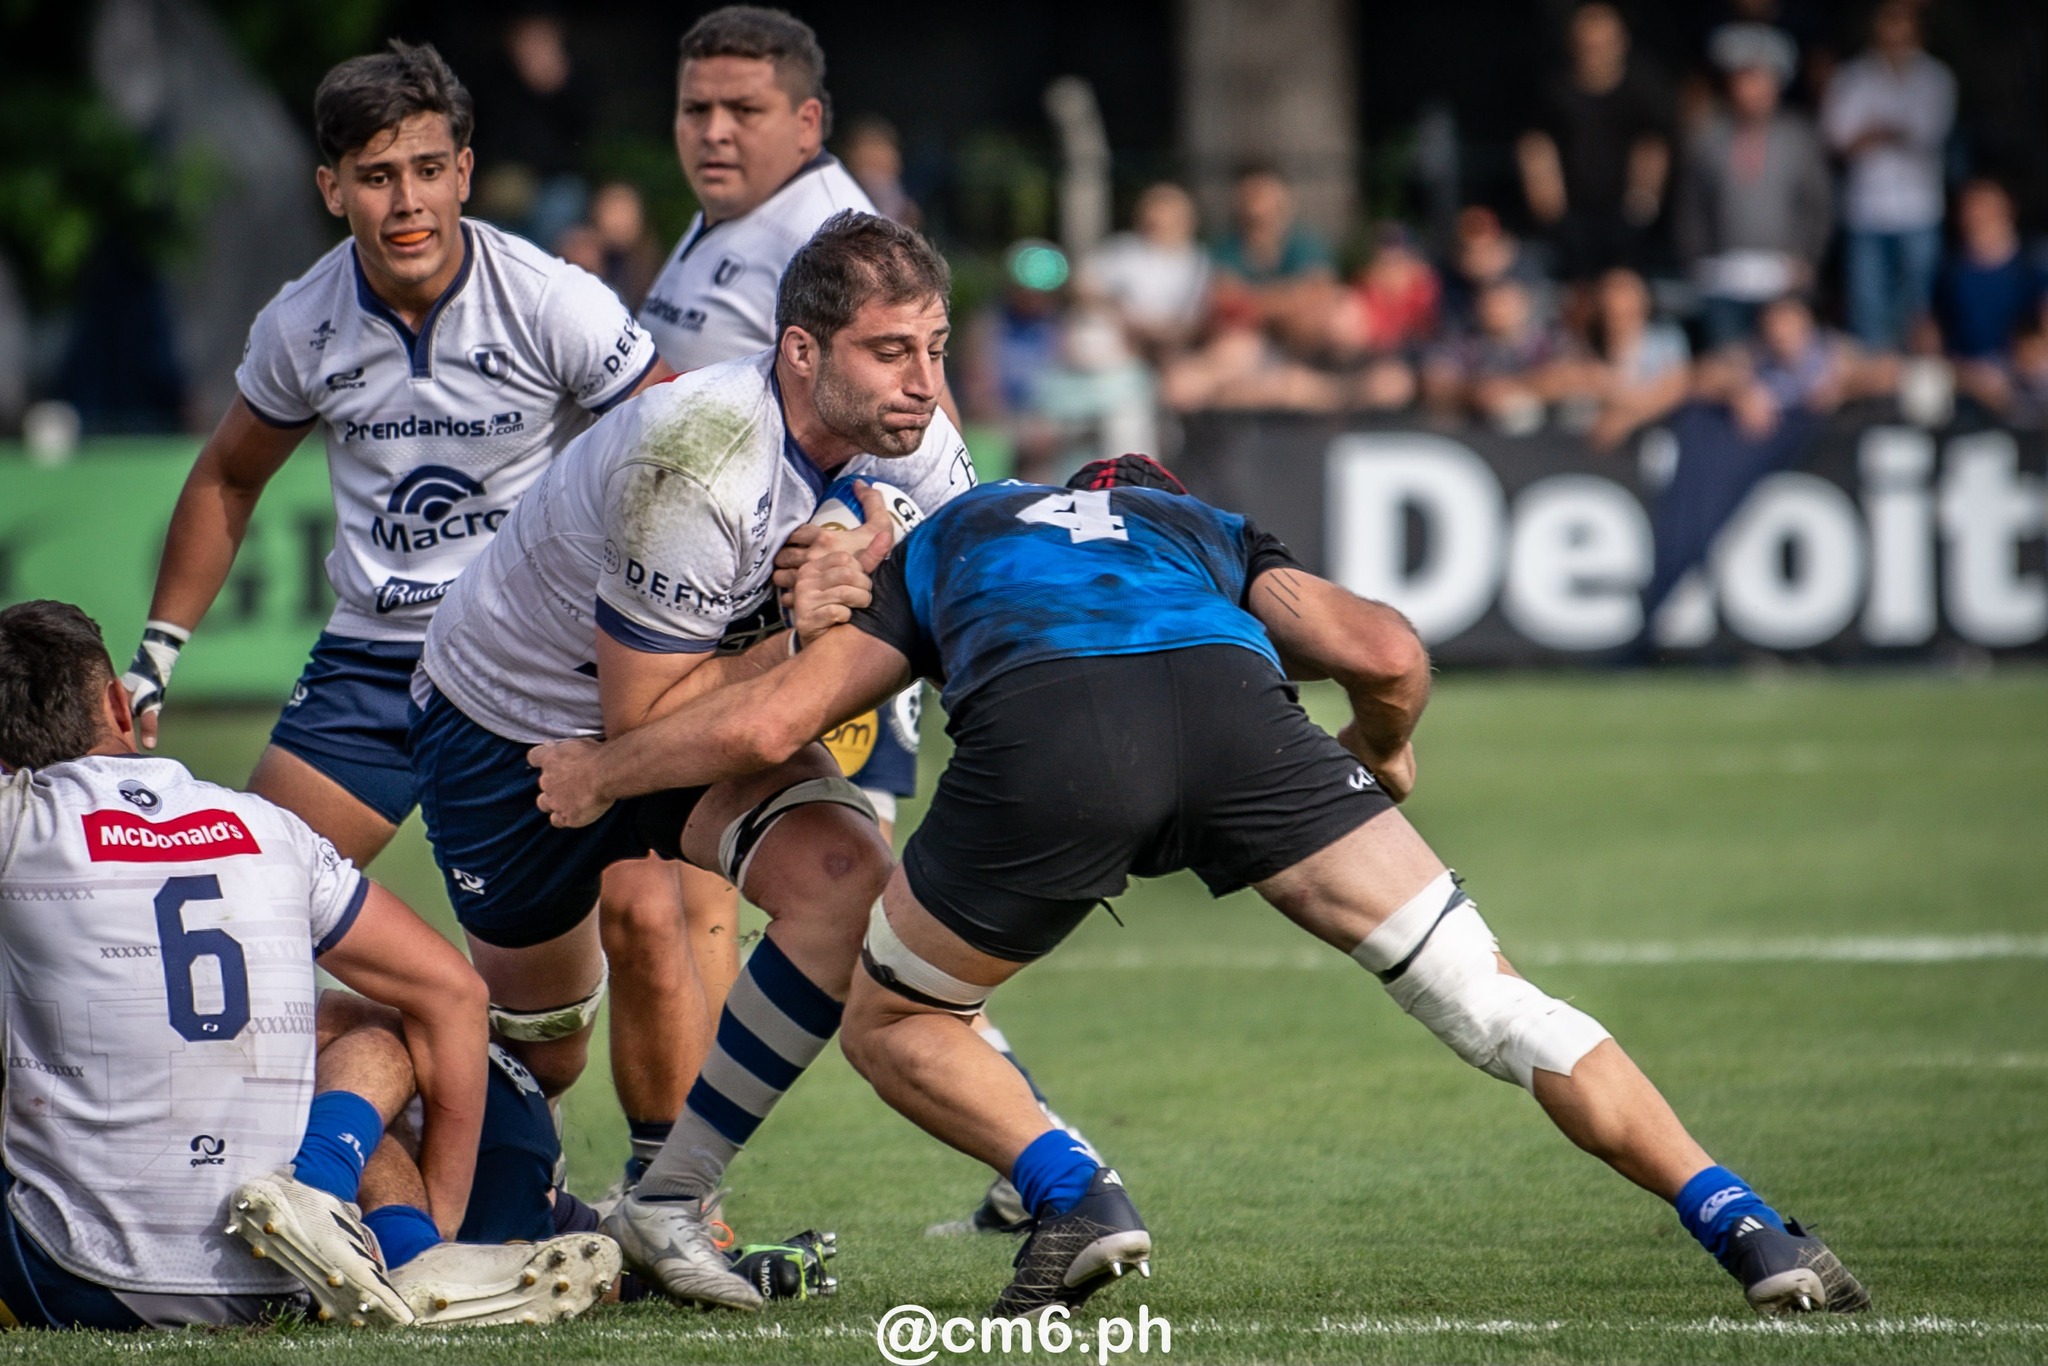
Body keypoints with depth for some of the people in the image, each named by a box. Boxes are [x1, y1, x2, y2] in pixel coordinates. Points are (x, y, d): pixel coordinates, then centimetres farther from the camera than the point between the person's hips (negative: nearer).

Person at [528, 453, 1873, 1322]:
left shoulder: (948, 536, 41)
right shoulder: (1217, 534, 41)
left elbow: (766, 724, 30)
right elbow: (1389, 655, 22)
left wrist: (593, 772, 47)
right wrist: (1383, 755, 44)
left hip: (1039, 743, -1)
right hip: (1232, 706, 1)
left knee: (889, 1024, 25)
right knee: (1490, 1001, 10)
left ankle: (1077, 1197, 6)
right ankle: (1747, 1230, 2)